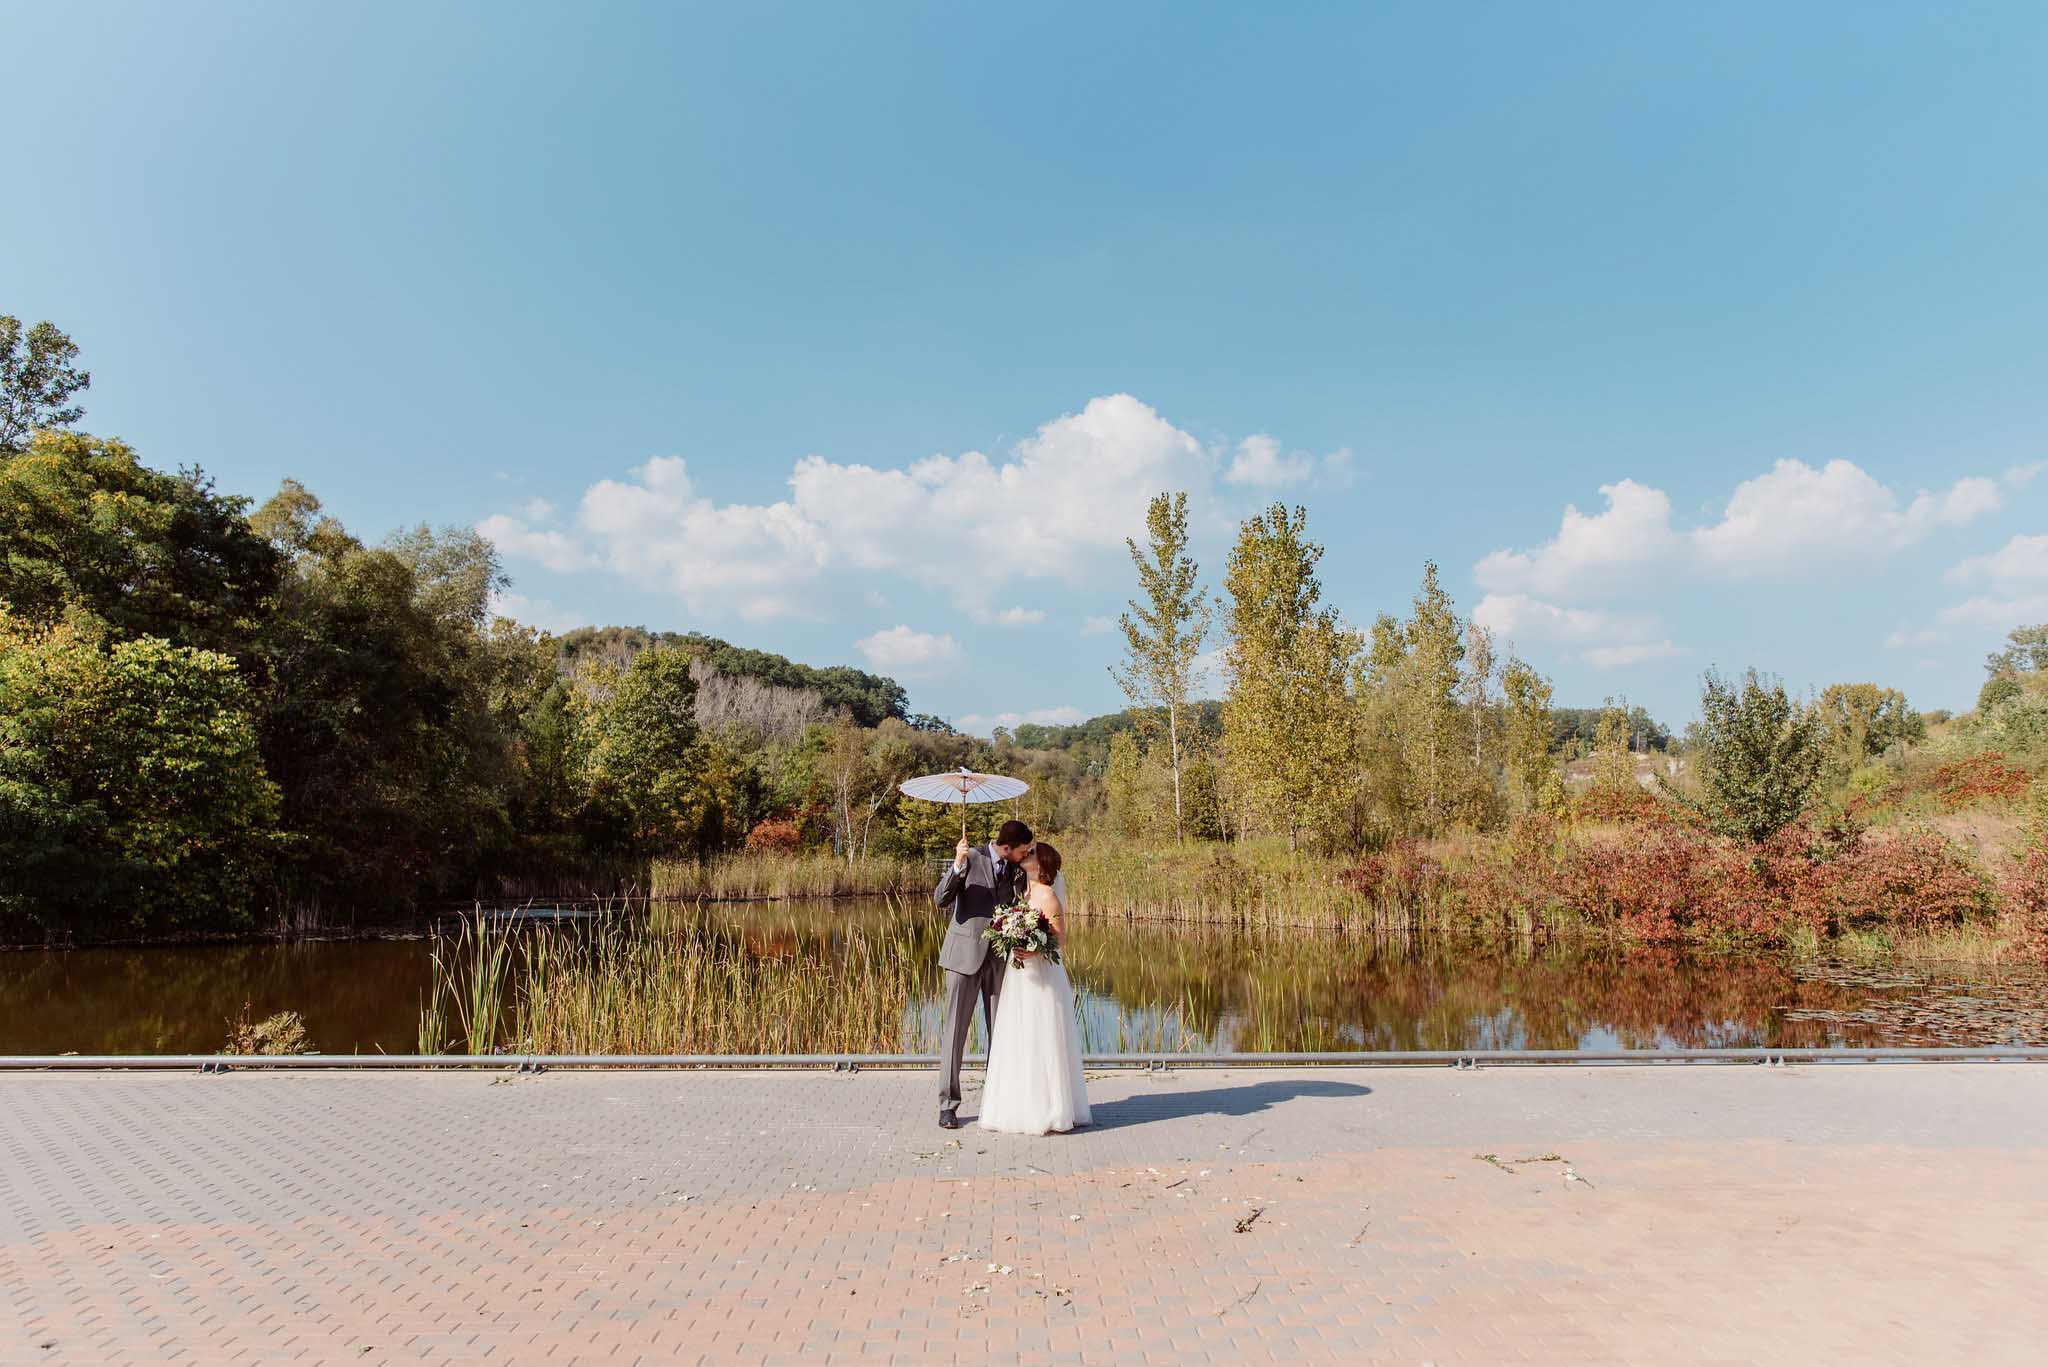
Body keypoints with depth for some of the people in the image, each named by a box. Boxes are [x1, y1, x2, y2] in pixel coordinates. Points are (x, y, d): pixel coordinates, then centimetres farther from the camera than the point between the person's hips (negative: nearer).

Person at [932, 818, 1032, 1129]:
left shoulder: (1017, 869, 4)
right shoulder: (971, 857, -8)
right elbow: (941, 900, -13)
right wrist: (958, 865, -27)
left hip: (1001, 957, 4)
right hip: (965, 954, -4)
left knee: (1001, 1031, 6)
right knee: (954, 1030, 1)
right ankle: (948, 1104, 9)